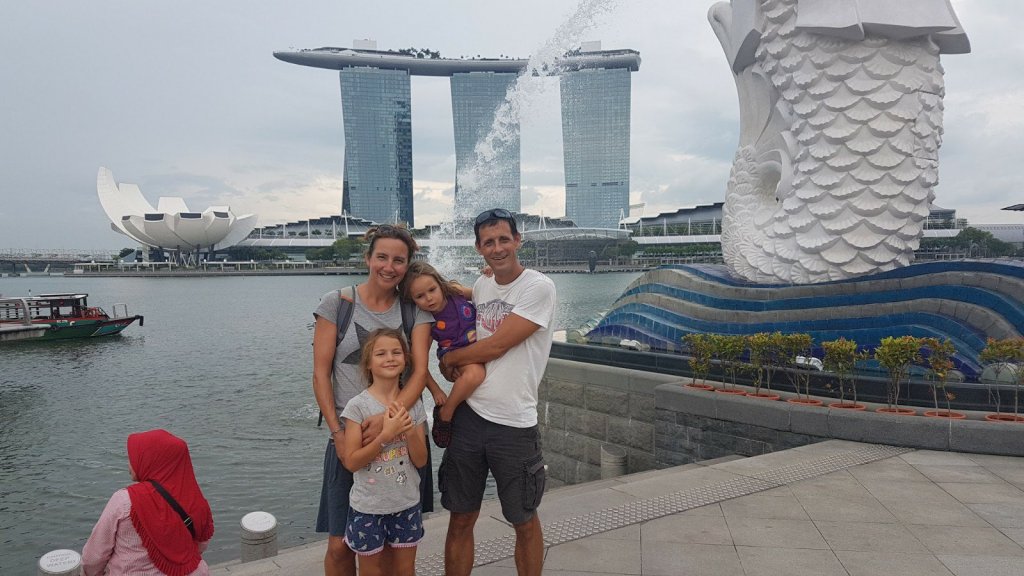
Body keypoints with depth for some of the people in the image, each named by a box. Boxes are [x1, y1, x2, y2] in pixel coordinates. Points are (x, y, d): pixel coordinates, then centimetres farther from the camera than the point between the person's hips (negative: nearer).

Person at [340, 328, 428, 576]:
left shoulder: (413, 405, -3)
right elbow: (351, 462, -15)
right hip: (368, 506, -3)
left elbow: (421, 460, -2)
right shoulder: (358, 406, -13)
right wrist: (386, 435, -24)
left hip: (407, 503, 3)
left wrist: (410, 430, -20)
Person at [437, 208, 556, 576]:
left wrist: (449, 359, -1)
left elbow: (495, 346, -16)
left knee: (525, 522, 13)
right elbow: (474, 358, 8)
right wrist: (449, 406, -6)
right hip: (469, 416, 5)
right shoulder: (481, 286, 8)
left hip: (515, 425, -5)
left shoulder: (538, 287, -11)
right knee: (460, 519, 13)